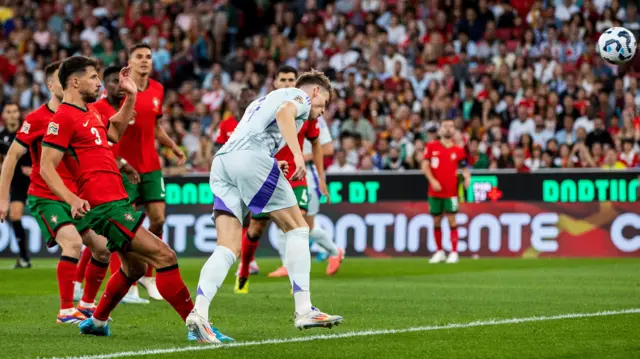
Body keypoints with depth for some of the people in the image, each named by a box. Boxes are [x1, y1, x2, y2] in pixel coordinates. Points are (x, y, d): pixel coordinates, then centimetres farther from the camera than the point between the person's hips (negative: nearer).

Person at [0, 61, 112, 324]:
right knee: (73, 242, -26)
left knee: (102, 248, 2)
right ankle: (66, 311, -19)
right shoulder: (36, 119, -11)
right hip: (45, 198, -6)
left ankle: (87, 304, 23)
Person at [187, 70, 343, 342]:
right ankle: (304, 311, -1)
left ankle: (199, 312, -22)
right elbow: (284, 113, -12)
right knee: (297, 228, 3)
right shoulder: (300, 96, 13)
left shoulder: (264, 100, 38)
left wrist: (271, 166, 34)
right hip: (251, 157, -8)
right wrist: (298, 154, -21)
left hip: (221, 162, 8)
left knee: (228, 248, -1)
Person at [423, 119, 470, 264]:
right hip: (435, 191, 1)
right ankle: (439, 252, 20)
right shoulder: (432, 146, 4)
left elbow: (464, 168, 8)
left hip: (451, 191, -1)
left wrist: (466, 177, -14)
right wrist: (432, 181, -14)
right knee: (436, 221, 7)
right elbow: (425, 166, -1)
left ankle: (454, 253, -2)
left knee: (451, 220, -5)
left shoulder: (458, 150, 4)